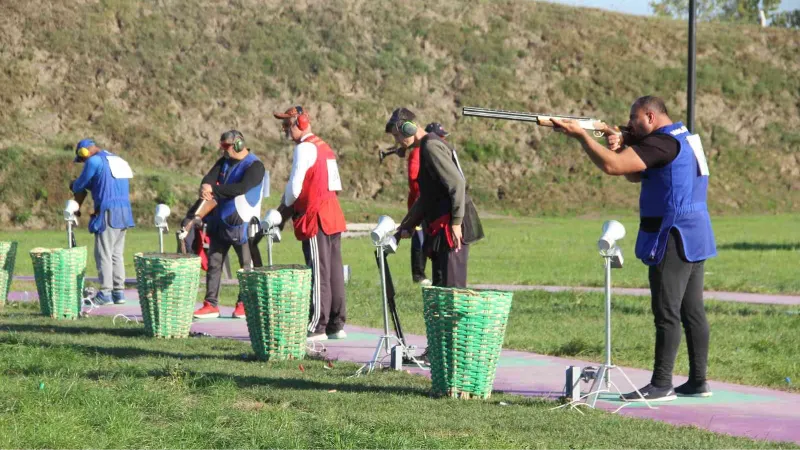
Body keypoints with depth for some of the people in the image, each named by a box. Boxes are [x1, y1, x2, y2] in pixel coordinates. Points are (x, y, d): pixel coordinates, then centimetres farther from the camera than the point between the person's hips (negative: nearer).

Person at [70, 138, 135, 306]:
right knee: (117, 254, 12)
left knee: (104, 254, -3)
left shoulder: (94, 161, -6)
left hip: (108, 213, -8)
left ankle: (105, 293, -5)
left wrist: (74, 186, 24)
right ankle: (119, 292, 11)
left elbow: (80, 186, 2)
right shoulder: (118, 160, 20)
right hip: (125, 211, 8)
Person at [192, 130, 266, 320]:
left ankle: (244, 304, 13)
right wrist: (205, 187, -26)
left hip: (241, 224, -7)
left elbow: (242, 187, -25)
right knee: (214, 263, 7)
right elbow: (210, 177, -2)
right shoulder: (224, 162, 12)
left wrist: (214, 190, -23)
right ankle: (211, 305, 11)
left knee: (248, 266, 2)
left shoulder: (255, 166, -11)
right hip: (220, 222, 7)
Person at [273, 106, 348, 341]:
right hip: (333, 216, 9)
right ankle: (336, 325, 12)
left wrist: (286, 205, 5)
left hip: (316, 218, -9)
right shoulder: (324, 147, 18)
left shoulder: (304, 148, -10)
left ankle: (317, 327, -6)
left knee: (318, 273, -7)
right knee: (334, 271, 9)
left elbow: (295, 186, -16)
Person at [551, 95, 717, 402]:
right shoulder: (684, 139, 17)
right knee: (692, 311, 11)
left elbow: (611, 166, -23)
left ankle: (660, 385, -8)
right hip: (694, 238, 10)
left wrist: (581, 135, -16)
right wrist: (622, 145, 3)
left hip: (674, 238, -10)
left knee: (667, 313, -8)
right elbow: (635, 175, 19)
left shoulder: (662, 143, -15)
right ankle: (698, 382, 14)